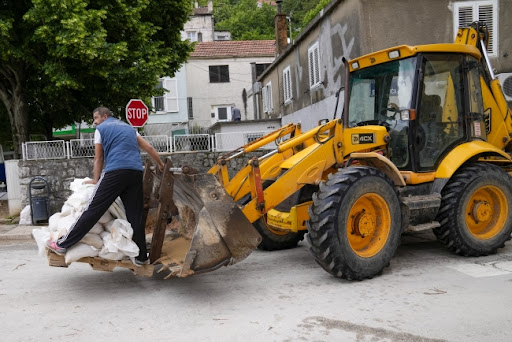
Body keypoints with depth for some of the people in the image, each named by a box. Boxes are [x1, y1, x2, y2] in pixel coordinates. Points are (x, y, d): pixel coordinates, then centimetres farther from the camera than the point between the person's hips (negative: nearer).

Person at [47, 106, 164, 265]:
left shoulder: (101, 129, 14)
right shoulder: (128, 127, 28)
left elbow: (98, 159, 14)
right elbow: (149, 148, 25)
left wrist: (96, 180, 22)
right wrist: (161, 165, 35)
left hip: (115, 172, -5)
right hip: (136, 173, 5)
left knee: (93, 209, -6)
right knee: (135, 215, 7)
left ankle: (63, 244, -3)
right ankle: (141, 256, 9)